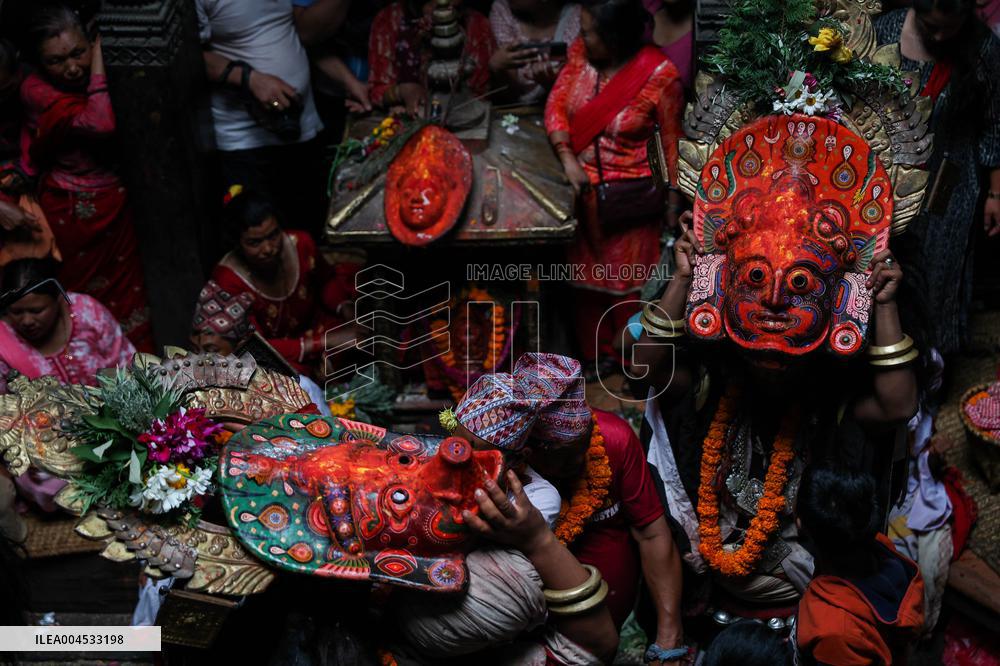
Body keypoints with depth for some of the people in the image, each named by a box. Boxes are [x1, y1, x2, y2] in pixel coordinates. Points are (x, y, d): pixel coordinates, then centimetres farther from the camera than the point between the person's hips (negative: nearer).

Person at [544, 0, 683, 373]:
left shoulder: (660, 76, -20)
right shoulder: (580, 53, -7)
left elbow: (671, 141, -11)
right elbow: (557, 104, -5)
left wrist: (674, 199, -6)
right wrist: (566, 157, -21)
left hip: (630, 195, -5)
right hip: (582, 187, 5)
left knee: (628, 279, 11)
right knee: (588, 274, 18)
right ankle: (594, 354, 36)